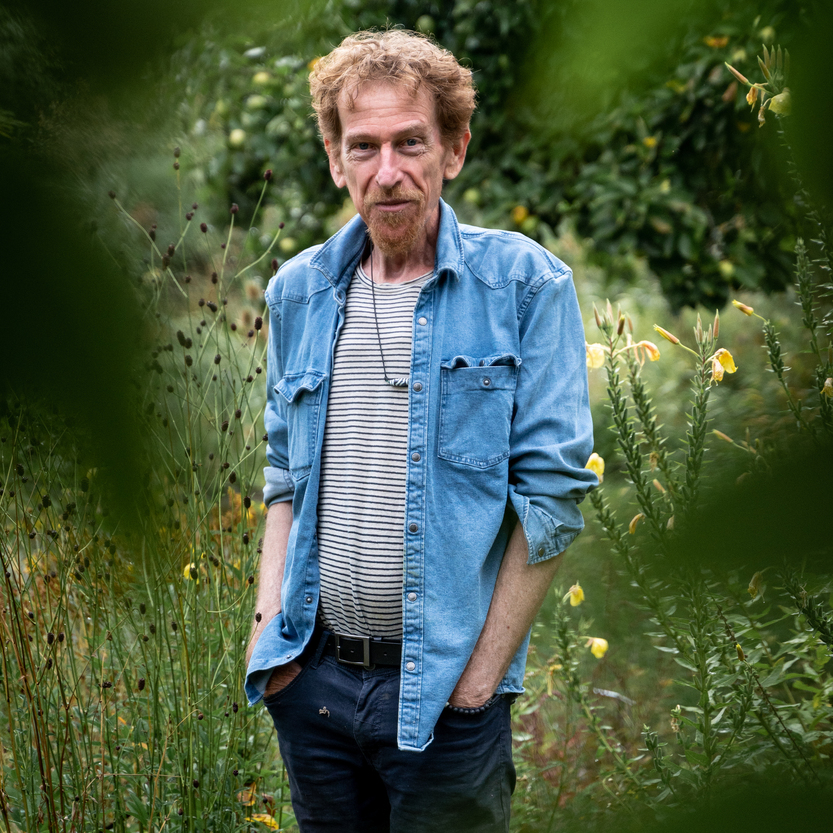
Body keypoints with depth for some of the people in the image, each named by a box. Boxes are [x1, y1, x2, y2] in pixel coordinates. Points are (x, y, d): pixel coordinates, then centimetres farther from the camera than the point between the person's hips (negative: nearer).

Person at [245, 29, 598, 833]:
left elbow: (552, 493, -9)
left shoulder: (524, 284, -7)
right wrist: (268, 623, 3)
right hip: (312, 678, 4)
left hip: (442, 687, -4)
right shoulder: (297, 290, 7)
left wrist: (479, 680, -12)